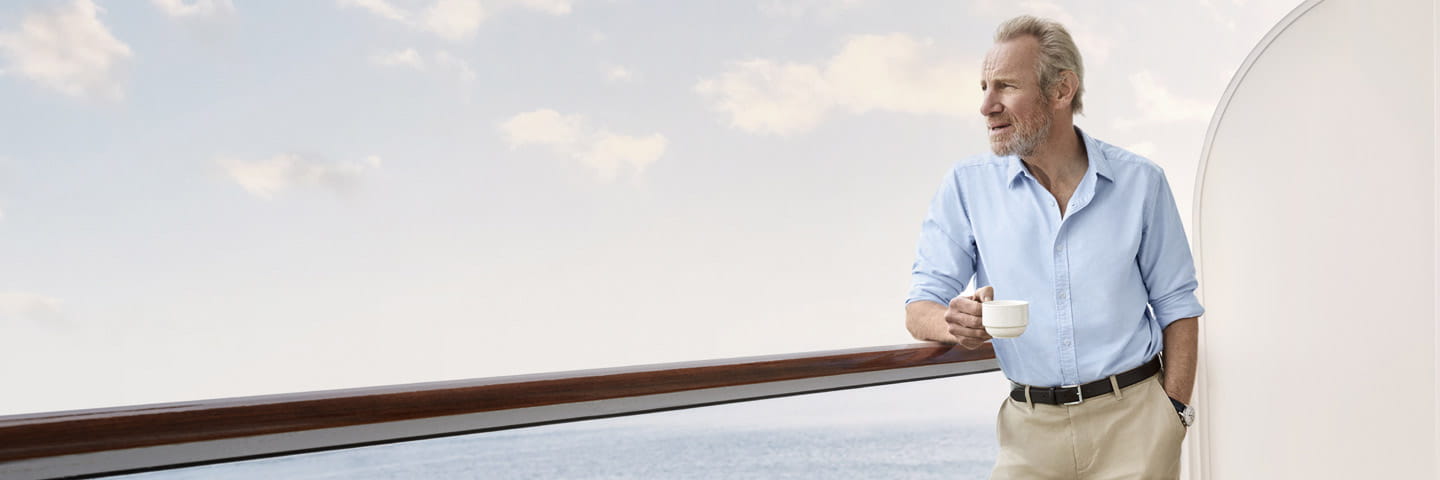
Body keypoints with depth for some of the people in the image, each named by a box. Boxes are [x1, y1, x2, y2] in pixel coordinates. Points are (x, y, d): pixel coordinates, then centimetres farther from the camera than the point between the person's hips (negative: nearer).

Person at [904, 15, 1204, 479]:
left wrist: (1175, 412, -4)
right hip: (1032, 428, 0)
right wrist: (954, 323, -25)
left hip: (1134, 415, 0)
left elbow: (1176, 305, 5)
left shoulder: (1139, 181, 0)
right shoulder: (966, 185, -1)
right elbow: (920, 307, -2)